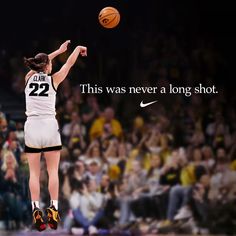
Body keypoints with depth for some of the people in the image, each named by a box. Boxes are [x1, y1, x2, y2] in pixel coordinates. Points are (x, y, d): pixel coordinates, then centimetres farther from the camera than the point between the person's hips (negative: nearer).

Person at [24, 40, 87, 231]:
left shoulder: (29, 77, 8)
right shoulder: (53, 79, 2)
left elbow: (40, 64, 28)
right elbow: (69, 63, 17)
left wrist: (59, 51, 39)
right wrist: (78, 49, 35)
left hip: (31, 126, 2)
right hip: (49, 125, -2)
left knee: (34, 172, 1)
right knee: (53, 171, 3)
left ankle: (36, 211, -9)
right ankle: (53, 210, -7)